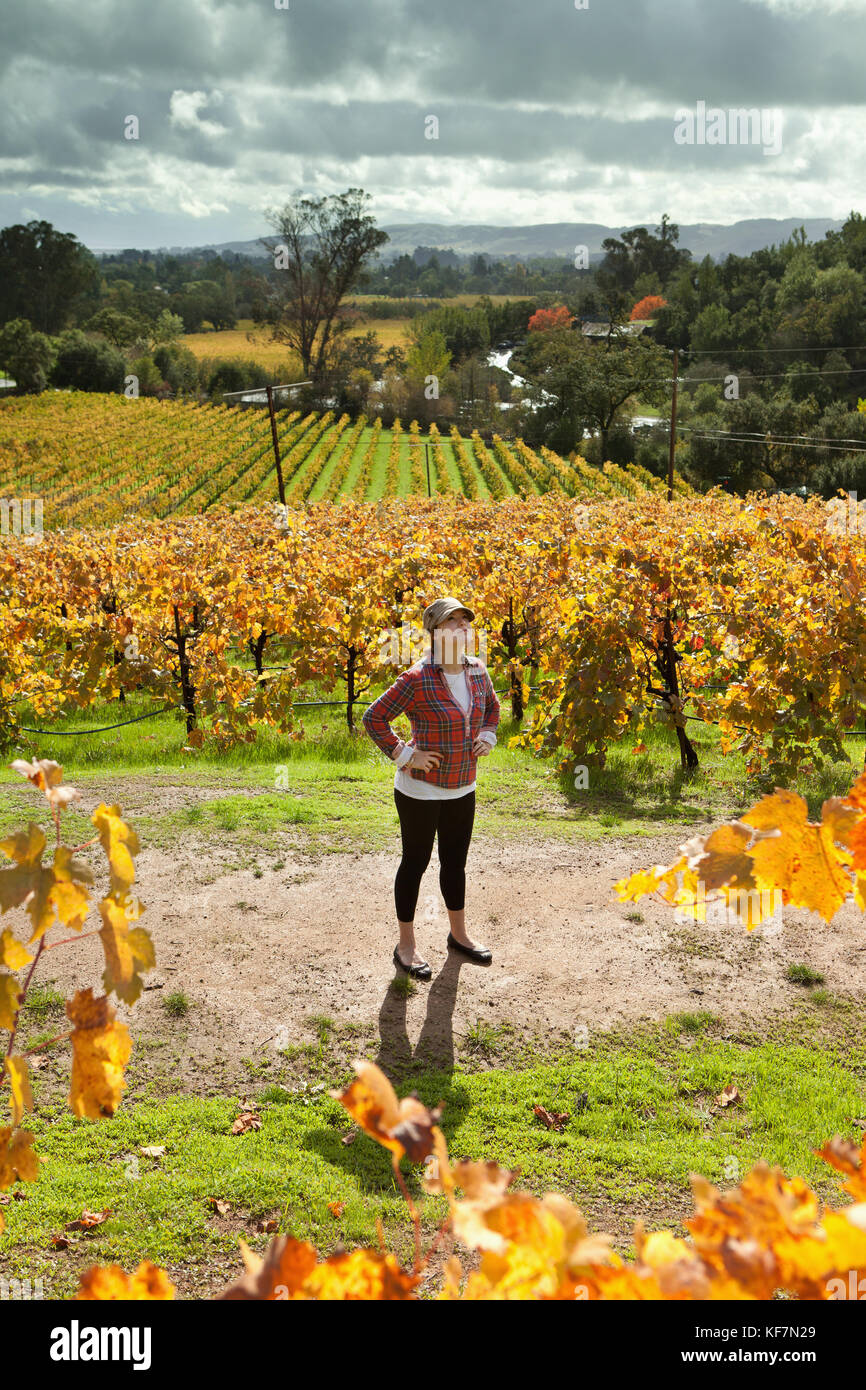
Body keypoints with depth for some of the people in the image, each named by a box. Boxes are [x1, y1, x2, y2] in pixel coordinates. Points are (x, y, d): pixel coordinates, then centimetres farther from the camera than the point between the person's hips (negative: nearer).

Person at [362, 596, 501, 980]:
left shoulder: (478, 671, 0)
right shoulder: (417, 680, -21)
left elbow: (492, 708, 20)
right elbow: (374, 718, -17)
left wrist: (487, 738, 5)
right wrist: (404, 754, -17)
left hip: (462, 789, 6)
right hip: (421, 789, -6)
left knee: (455, 862, 19)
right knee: (415, 862, 6)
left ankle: (459, 934, 37)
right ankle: (406, 946, 21)